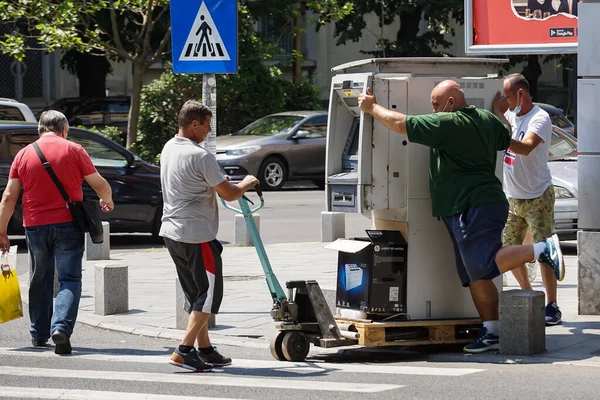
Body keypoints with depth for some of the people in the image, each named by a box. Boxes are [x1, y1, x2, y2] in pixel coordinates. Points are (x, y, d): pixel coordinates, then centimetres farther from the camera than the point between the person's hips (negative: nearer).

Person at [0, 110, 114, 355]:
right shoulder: (73, 151, -3)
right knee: (70, 280, 0)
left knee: (40, 281, 16)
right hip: (67, 224, -3)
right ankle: (61, 326, -21)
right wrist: (107, 201, 20)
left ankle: (39, 335, 23)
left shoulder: (24, 154, 4)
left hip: (35, 226, 3)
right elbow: (100, 185, -1)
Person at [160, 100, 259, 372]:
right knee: (209, 294, -2)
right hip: (197, 236, -9)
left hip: (172, 232, 9)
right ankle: (184, 351, -8)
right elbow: (229, 194, -14)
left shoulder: (169, 148, 10)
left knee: (196, 293, 16)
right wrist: (246, 185, 7)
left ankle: (205, 349, 19)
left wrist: (233, 187, 23)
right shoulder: (200, 156, -18)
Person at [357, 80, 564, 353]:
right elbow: (506, 139, 37)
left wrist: (372, 107, 7)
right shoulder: (487, 120, 15)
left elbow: (400, 124, -8)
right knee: (476, 276, 9)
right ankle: (491, 333, 7)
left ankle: (542, 250, -23)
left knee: (485, 264, -22)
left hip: (473, 207, -10)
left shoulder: (447, 124, -11)